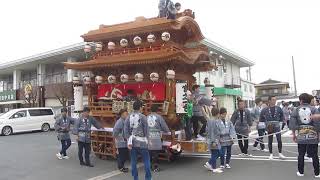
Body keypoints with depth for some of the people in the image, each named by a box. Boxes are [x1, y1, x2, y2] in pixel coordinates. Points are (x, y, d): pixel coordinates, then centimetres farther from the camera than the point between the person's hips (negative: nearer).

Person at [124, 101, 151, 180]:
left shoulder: (128, 117, 3)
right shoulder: (143, 117, -10)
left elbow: (126, 130, 0)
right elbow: (146, 130, -6)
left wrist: (129, 141, 1)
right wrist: (146, 139, 8)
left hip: (132, 142, 4)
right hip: (141, 142, -4)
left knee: (134, 161, 10)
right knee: (146, 160, 6)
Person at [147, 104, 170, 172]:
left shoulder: (147, 117, 7)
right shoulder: (159, 117, -2)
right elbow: (164, 126, 2)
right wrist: (167, 131, 22)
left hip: (148, 136, 4)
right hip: (156, 137, -3)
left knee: (149, 152, 11)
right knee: (156, 153, 2)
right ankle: (155, 166, 5)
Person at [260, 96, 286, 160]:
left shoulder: (278, 108, -1)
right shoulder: (265, 109, -5)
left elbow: (282, 116, 14)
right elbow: (261, 117, 8)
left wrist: (280, 121, 5)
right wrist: (266, 123, 3)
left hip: (277, 126, 1)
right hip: (269, 127, -1)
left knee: (279, 140, -2)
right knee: (270, 141, 7)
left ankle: (280, 153, 12)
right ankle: (271, 154, 18)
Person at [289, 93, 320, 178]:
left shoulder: (296, 110, -1)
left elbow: (292, 123, -2)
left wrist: (294, 134, 7)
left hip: (301, 136, 1)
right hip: (313, 136, -1)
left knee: (301, 155, 12)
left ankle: (301, 172, 20)